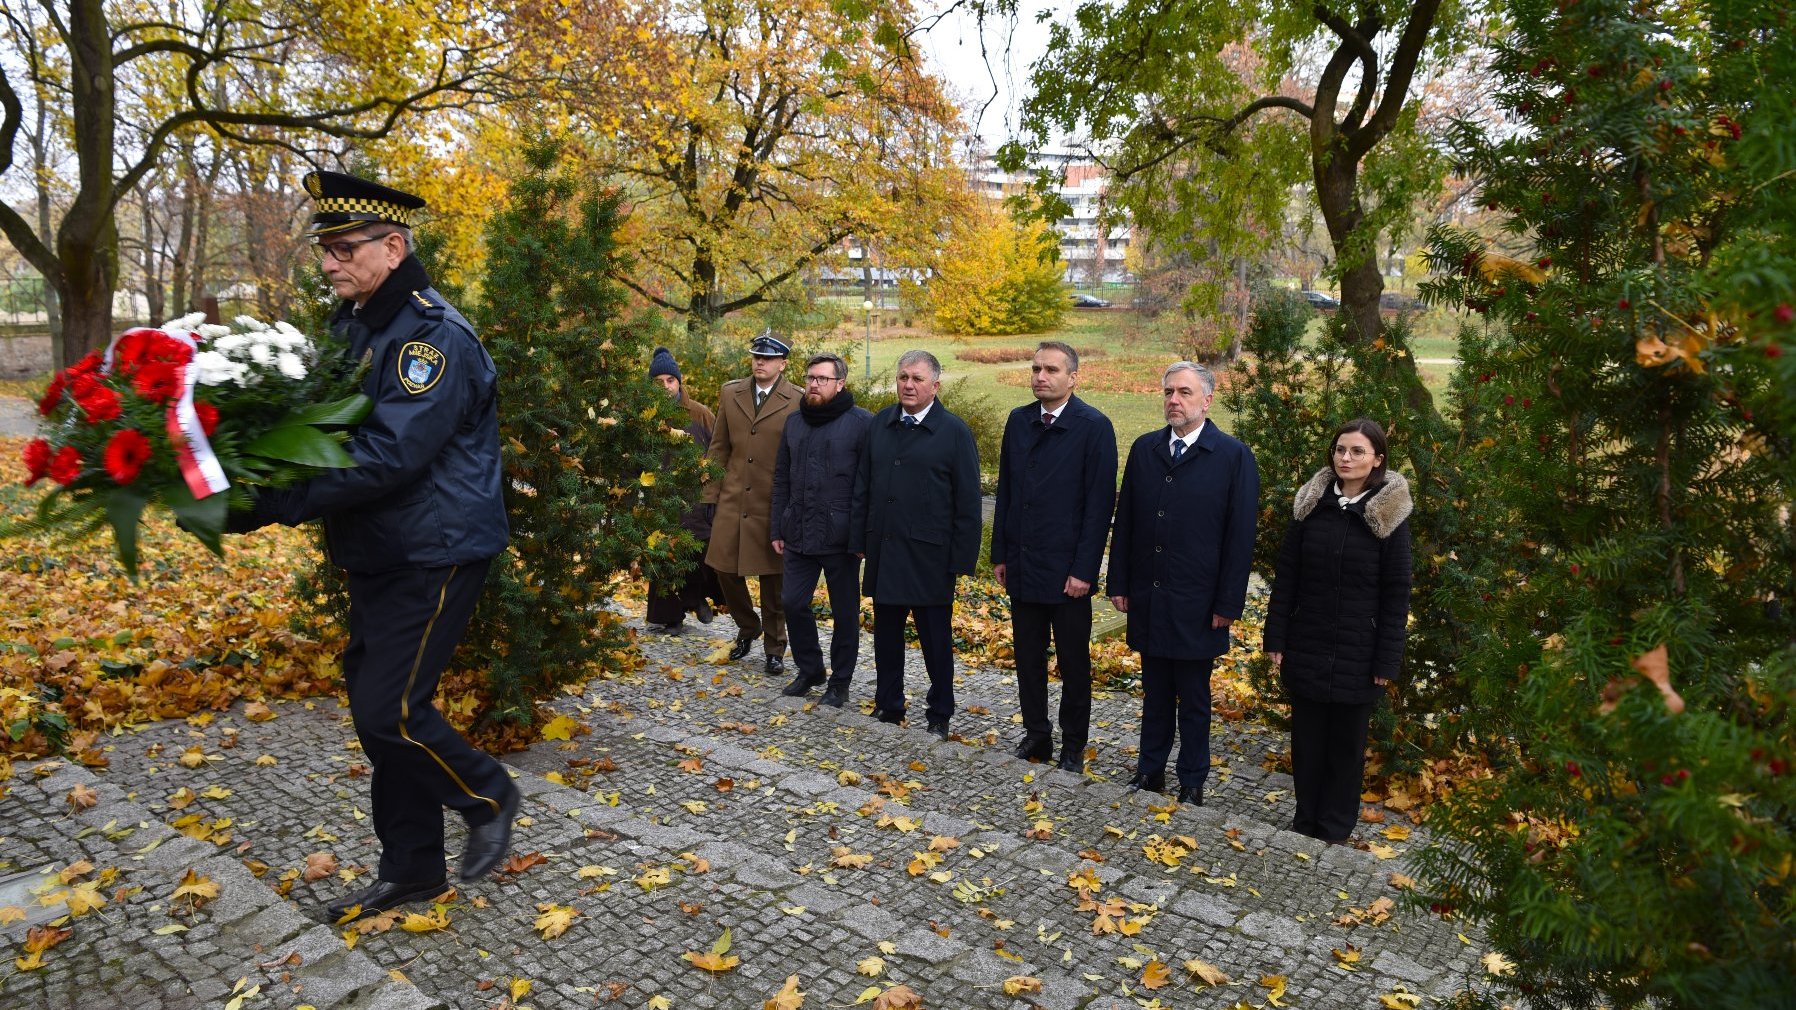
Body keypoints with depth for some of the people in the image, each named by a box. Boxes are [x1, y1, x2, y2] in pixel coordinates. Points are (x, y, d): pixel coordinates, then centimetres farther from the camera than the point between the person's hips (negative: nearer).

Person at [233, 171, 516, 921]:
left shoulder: (434, 336, -19)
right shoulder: (351, 324, 11)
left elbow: (390, 454, -28)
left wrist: (272, 505, -30)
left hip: (435, 556, -9)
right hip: (376, 556, 9)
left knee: (390, 711, -9)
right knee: (374, 707, 13)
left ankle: (488, 798, 19)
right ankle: (410, 870, 27)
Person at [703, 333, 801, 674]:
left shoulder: (798, 401, -6)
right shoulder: (730, 393, 7)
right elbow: (719, 449, 11)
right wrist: (712, 494, 7)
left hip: (774, 505, -4)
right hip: (732, 501, 4)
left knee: (773, 579, 6)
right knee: (725, 568, 9)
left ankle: (774, 648, 24)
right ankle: (747, 628, 35)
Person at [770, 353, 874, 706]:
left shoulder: (863, 423, -7)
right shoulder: (794, 422, 11)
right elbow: (782, 479, 15)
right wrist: (778, 529, 12)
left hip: (840, 537, -5)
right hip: (798, 534, 5)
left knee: (844, 613, 6)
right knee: (793, 602, 7)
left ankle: (840, 681, 22)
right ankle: (809, 669, 28)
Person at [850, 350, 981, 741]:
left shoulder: (955, 432, -6)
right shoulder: (880, 424, 8)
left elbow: (967, 502, -6)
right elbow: (862, 486, 13)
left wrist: (961, 558, -10)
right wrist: (859, 539, 8)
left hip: (929, 555, -4)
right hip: (883, 550, 5)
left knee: (936, 637, 6)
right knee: (886, 632, 14)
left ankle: (939, 715, 22)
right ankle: (888, 706, 29)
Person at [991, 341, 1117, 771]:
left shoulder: (1095, 427, -9)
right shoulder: (1018, 421, 7)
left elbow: (1100, 503, -11)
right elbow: (1005, 491, 11)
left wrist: (1084, 569, -14)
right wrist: (1000, 554, 9)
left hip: (1067, 569, -5)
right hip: (1022, 566, 5)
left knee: (1074, 663, 9)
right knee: (1028, 659, 14)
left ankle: (1073, 747, 22)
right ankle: (1036, 735, 28)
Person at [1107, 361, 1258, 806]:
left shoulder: (1234, 456, -8)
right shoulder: (1144, 448, 4)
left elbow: (1240, 536, -8)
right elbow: (1125, 521, 7)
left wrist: (1228, 603, -10)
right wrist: (1119, 583, 5)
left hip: (1196, 603, -3)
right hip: (1148, 598, 4)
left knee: (1194, 699, 10)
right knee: (1155, 693, 16)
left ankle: (1192, 783, 25)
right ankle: (1150, 770, 30)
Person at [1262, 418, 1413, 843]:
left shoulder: (1390, 514, -6)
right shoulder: (1310, 504, 1)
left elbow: (1396, 594, -5)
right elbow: (1286, 576, 3)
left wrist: (1386, 661, -8)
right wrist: (1276, 638, 0)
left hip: (1357, 654, -2)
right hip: (1306, 648, 2)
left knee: (1347, 743, 10)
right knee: (1306, 738, 12)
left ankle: (1335, 830, 25)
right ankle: (1305, 820, 29)